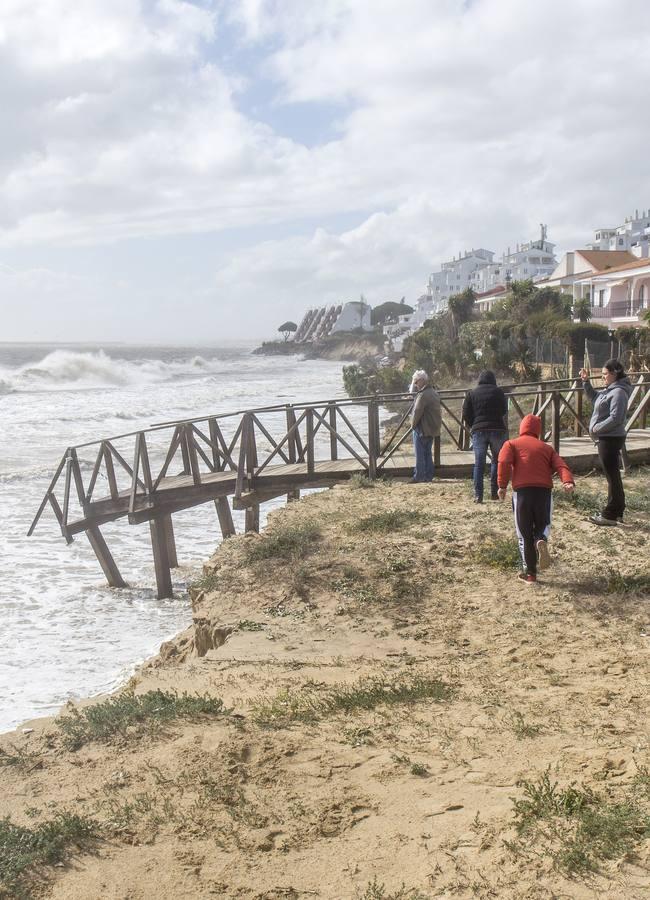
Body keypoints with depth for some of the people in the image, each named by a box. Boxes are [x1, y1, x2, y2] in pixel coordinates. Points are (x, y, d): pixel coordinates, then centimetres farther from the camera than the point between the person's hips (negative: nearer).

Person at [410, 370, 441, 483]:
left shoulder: (423, 395, -20)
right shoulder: (434, 393, 11)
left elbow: (417, 412, -21)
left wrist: (413, 425, -5)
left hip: (422, 429, -9)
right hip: (432, 429, 9)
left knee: (420, 454, -2)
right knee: (427, 453, 15)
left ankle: (418, 476, 2)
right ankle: (428, 476, 17)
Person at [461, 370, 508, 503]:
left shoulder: (472, 394, 6)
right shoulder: (498, 392, 3)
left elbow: (465, 414, 2)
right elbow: (504, 411, 6)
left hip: (478, 430, 1)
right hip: (497, 429, -1)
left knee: (479, 463, 3)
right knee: (498, 460, 13)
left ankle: (478, 495, -3)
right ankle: (494, 491, 9)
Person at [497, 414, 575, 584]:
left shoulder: (511, 444, 13)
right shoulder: (546, 448, 21)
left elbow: (504, 462, -7)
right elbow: (561, 465, 4)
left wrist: (502, 485, -6)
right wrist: (568, 482, -9)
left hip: (522, 491, -2)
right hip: (544, 491, 2)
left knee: (525, 534, 8)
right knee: (542, 525, 20)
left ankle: (530, 573, 7)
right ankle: (542, 541, -15)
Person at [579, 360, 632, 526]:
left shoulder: (619, 392, -18)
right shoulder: (609, 390, 11)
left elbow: (615, 418, -25)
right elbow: (594, 397, 28)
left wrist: (597, 428, -16)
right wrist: (586, 381, 16)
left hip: (611, 439, -10)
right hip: (606, 438, 10)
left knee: (612, 476, -4)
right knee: (613, 476, 15)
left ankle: (610, 515, 1)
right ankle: (617, 512, 24)